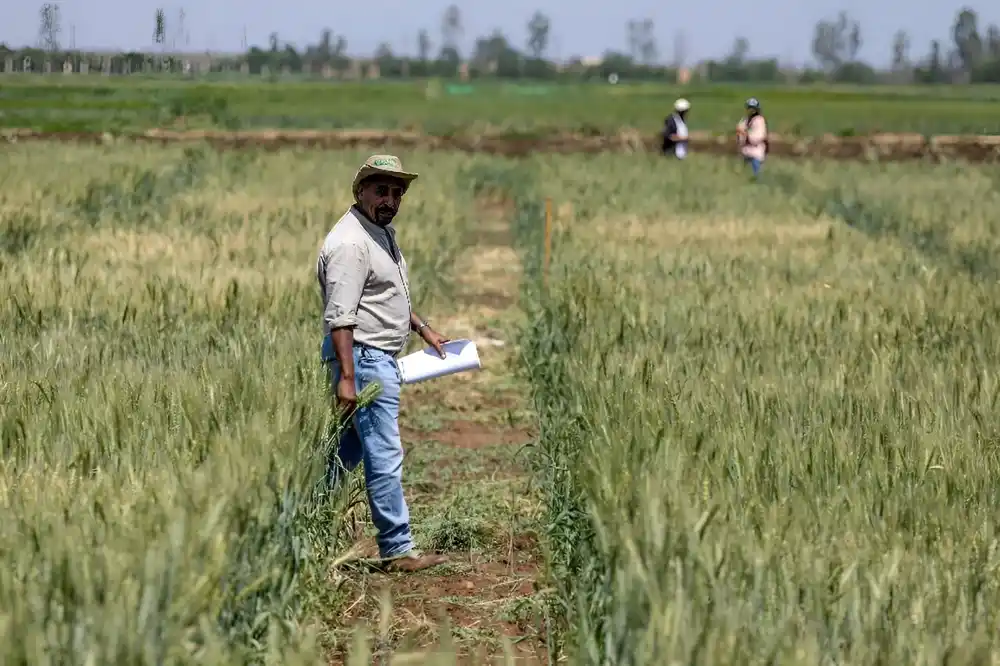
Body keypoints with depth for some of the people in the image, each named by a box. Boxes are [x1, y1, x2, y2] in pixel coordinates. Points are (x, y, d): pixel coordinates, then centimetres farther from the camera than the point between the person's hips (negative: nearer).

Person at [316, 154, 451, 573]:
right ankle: (397, 550, -5)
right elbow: (340, 317, -24)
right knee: (384, 454, -8)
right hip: (363, 357, -11)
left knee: (348, 448, 15)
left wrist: (422, 327, 28)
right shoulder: (350, 242, -18)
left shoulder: (383, 233, 15)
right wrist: (346, 377, -27)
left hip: (381, 358, 11)